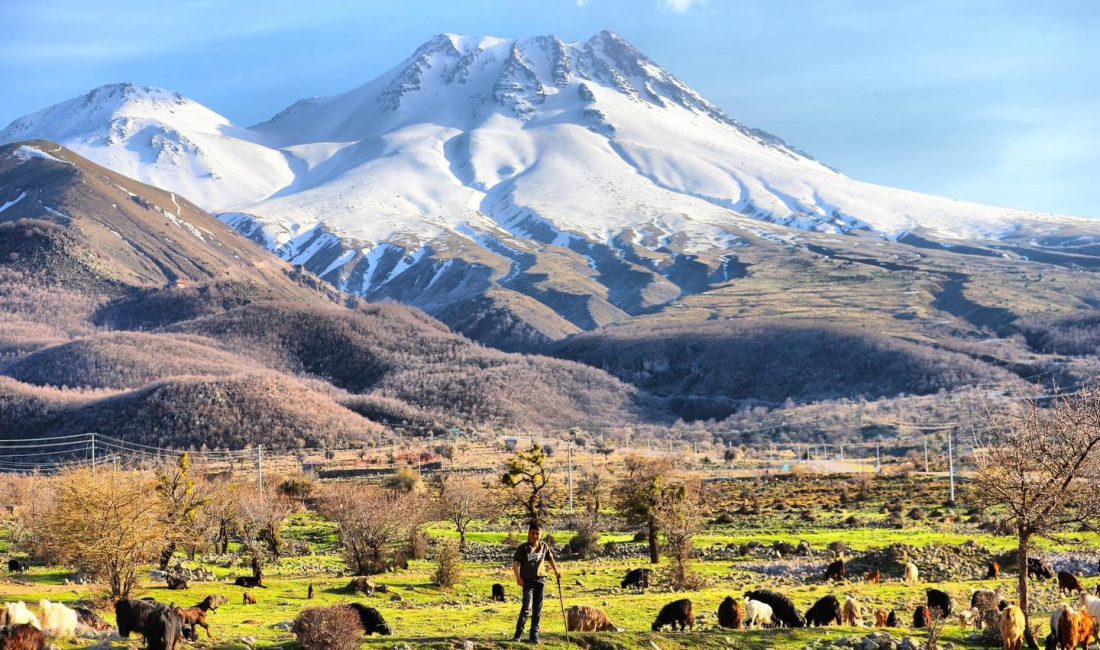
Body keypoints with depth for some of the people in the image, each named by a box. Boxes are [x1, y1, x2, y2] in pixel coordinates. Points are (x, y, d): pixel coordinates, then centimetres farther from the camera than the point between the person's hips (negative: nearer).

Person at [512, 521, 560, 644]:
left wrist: (556, 571, 26)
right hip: (528, 581, -4)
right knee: (527, 607, -15)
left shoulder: (544, 546, 5)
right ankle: (518, 633, -7)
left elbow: (550, 559, 22)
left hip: (541, 580, 4)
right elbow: (515, 563, -13)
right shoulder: (523, 548, -7)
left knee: (537, 609, 5)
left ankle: (534, 635, 11)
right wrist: (518, 578, -24)